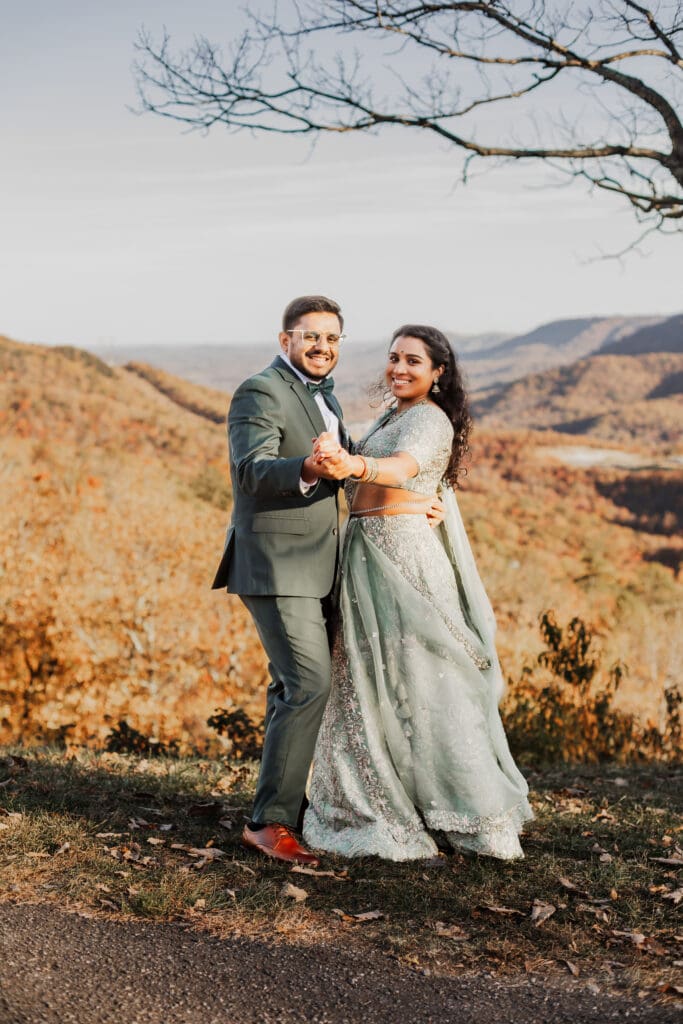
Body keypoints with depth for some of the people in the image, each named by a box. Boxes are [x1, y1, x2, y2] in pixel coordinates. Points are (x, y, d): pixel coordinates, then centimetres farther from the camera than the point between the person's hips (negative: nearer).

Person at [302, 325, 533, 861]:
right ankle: (388, 806, 19)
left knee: (416, 677, -5)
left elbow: (402, 468, -34)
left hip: (403, 554, -9)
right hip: (368, 554, 9)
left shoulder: (429, 420, -12)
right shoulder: (393, 416, 18)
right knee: (372, 678, 10)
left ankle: (472, 811, 5)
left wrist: (353, 464, -52)